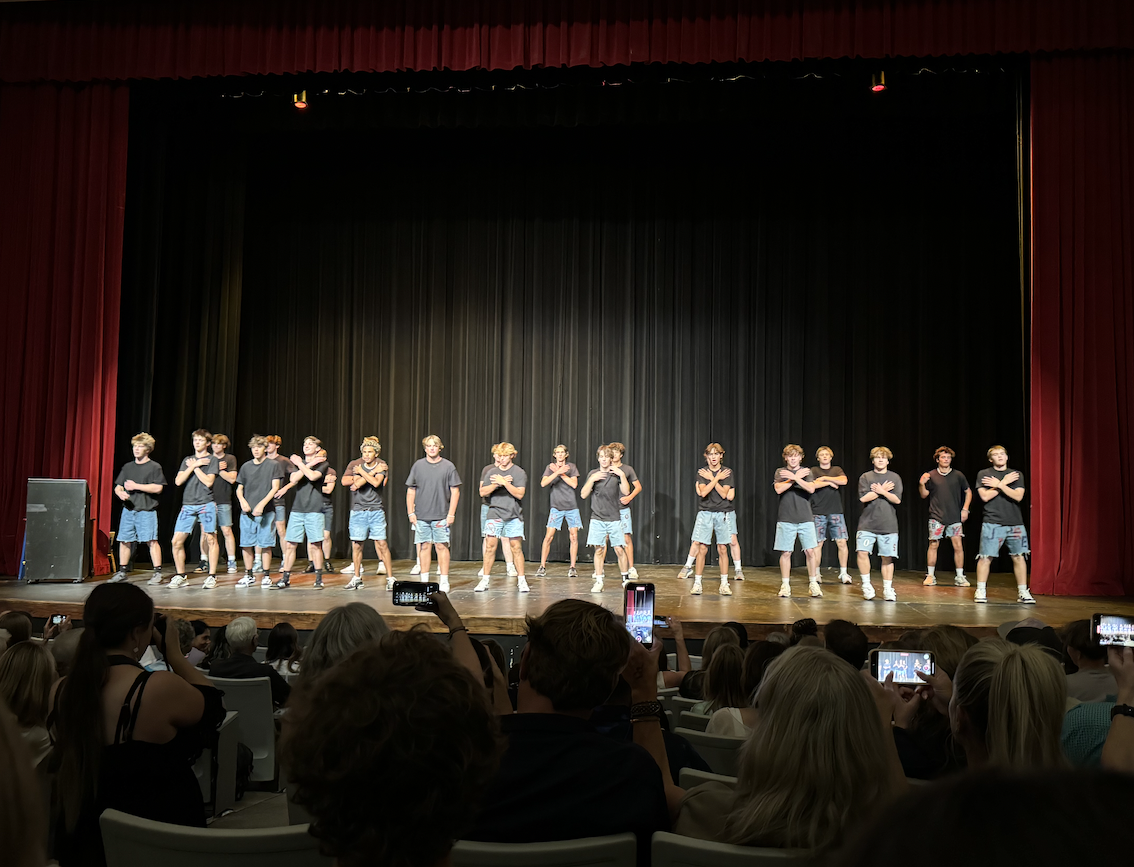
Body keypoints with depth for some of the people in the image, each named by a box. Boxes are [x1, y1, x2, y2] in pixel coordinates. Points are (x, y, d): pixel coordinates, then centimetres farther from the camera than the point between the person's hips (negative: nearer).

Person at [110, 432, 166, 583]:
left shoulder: (154, 467, 0)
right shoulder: (127, 467, 16)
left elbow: (158, 488, -10)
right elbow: (118, 487, 18)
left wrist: (136, 486, -11)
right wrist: (120, 493, -6)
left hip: (147, 510, -5)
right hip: (128, 509, 5)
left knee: (151, 540, -9)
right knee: (124, 540, 7)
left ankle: (157, 572, -6)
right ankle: (122, 571, 19)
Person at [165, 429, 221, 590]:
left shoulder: (212, 459, 3)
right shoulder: (187, 460, 17)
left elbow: (208, 482, -10)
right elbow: (178, 481, 4)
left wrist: (195, 467, -2)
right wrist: (193, 466, -3)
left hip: (206, 504, -4)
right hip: (188, 505, 4)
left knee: (210, 539, -2)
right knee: (177, 541, -2)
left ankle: (212, 576, 6)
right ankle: (181, 576, 11)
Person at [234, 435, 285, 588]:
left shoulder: (273, 465, 2)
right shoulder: (246, 466, 13)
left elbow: (275, 488, -5)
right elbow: (239, 488, 17)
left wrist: (262, 504, -16)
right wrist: (242, 501, -5)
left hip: (266, 511, -4)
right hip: (247, 512, 4)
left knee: (265, 544, -3)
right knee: (246, 545, 4)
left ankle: (266, 576, 6)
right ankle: (249, 576, 14)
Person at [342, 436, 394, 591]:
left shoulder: (382, 466, 1)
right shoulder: (355, 464, 5)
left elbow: (376, 483, -16)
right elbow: (345, 481, -13)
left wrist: (361, 471, -7)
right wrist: (373, 471, -12)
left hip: (376, 510, -2)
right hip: (358, 510, 2)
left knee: (381, 544, -5)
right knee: (356, 544, 5)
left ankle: (390, 578, 2)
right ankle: (356, 578, 19)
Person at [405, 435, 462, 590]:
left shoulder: (448, 466, 1)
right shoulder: (418, 465, 7)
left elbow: (455, 491, 1)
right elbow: (410, 491, 10)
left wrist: (451, 514, -5)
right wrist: (411, 513, 3)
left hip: (441, 516, -2)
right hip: (421, 516, 2)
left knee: (442, 546, -2)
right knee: (424, 547, 5)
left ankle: (444, 581, 5)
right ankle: (424, 581, 13)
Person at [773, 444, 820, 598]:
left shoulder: (806, 471, 9)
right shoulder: (780, 472, 8)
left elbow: (811, 489, -7)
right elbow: (779, 489, -9)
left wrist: (794, 477, -13)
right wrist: (797, 477, -8)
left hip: (805, 518, 1)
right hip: (786, 518, -1)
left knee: (811, 551, -3)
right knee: (785, 552, 0)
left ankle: (813, 583, 8)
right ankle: (785, 585, 9)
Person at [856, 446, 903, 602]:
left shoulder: (895, 478, 9)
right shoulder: (865, 477, 6)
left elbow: (897, 500, -1)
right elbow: (863, 498, -8)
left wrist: (880, 491, -9)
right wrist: (884, 490, -3)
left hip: (888, 524, 1)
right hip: (867, 523, -1)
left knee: (887, 557, 3)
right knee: (862, 553, -14)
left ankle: (888, 589, 14)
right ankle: (866, 585, 2)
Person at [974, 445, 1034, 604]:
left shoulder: (1017, 475, 11)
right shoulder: (983, 474, 6)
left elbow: (1018, 496, -2)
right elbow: (985, 496, -6)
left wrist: (998, 484, -6)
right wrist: (1004, 483, -6)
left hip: (1015, 522, 2)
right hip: (992, 523, -2)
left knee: (1019, 557, 2)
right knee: (986, 557, -5)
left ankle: (1023, 592, 11)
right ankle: (980, 591, 4)